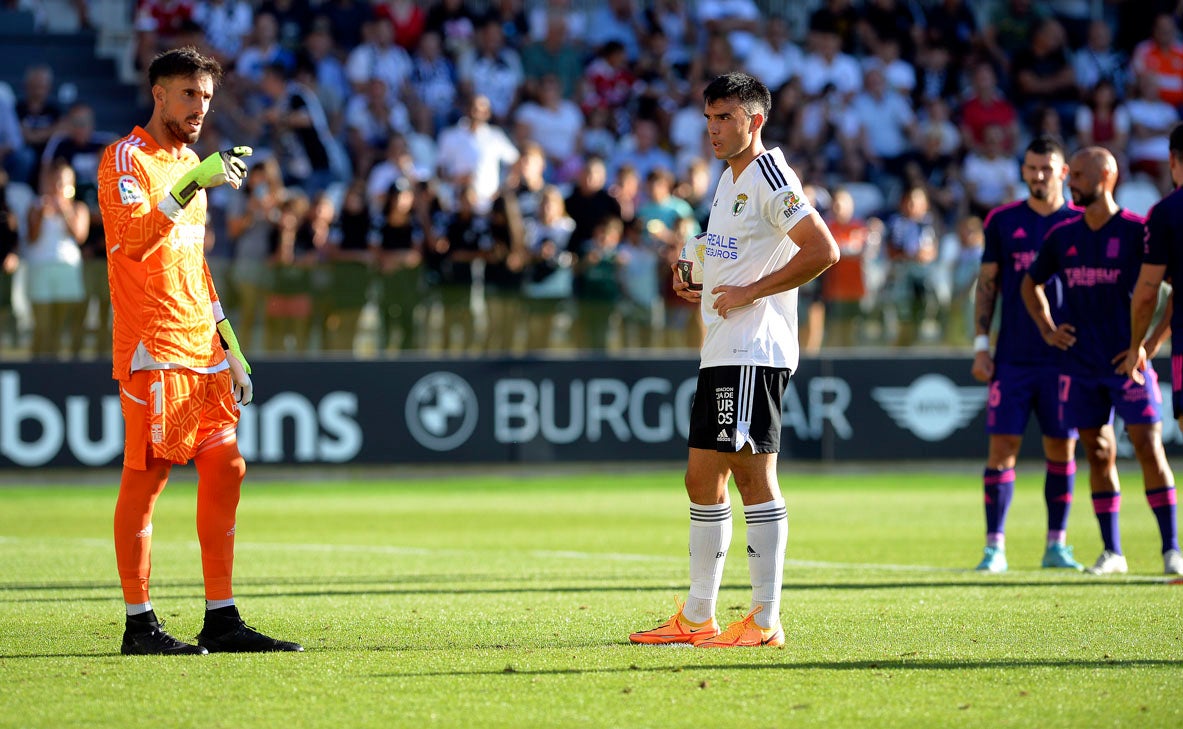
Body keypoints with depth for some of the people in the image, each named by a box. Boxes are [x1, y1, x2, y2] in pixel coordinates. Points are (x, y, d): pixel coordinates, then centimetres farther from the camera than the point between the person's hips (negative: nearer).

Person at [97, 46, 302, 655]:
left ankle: (221, 620, 7)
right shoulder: (126, 159, -5)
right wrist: (192, 183, -32)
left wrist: (229, 346, 22)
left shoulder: (189, 164, 21)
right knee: (146, 477, -6)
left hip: (201, 351, 8)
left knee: (225, 469, 4)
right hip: (152, 348, -8)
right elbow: (134, 241, -23)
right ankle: (139, 624, -2)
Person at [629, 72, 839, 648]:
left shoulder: (769, 175, -10)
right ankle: (696, 618, 19)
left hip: (755, 351, -10)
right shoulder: (728, 181, 20)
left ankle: (765, 621, -8)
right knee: (703, 480, 12)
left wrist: (750, 292, -17)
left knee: (752, 473, -10)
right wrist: (700, 289, 13)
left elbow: (822, 251, -20)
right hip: (721, 352, 10)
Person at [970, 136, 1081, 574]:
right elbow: (986, 284, 9)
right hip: (1013, 357, 0)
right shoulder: (1003, 221, 6)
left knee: (1061, 450, 2)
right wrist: (980, 345, 1)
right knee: (1002, 446, -5)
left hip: (1064, 357, 0)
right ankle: (995, 546, -1)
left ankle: (1057, 545, 12)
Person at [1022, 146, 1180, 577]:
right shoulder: (1062, 236, 8)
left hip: (1127, 360, -4)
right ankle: (1111, 552, 13)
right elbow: (1031, 284, 24)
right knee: (1098, 454, 7)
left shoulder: (1137, 231, -7)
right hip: (1080, 365, 5)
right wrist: (1047, 329, 9)